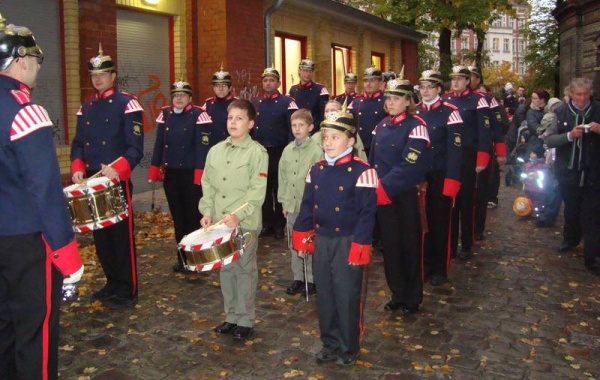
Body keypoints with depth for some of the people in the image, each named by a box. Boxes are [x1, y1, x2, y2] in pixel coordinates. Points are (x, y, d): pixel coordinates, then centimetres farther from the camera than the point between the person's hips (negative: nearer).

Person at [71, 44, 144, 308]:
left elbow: (136, 147, -12)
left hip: (118, 181, -6)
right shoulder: (85, 107, 14)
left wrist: (117, 168, -27)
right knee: (100, 235, 13)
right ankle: (112, 283, 28)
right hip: (91, 181, 7)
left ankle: (127, 291, 10)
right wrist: (77, 168, -5)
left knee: (122, 235, 0)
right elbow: (78, 143, 14)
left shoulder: (127, 104, -6)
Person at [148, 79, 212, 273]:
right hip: (171, 173, 5)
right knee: (178, 216, 12)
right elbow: (159, 143, 11)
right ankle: (182, 258, 23)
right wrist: (156, 168, 7)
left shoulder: (198, 114, -7)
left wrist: (200, 172, -19)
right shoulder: (165, 114, 9)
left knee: (193, 216, 5)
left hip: (191, 173, -5)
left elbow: (202, 145, -12)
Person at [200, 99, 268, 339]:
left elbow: (257, 191, -13)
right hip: (219, 222, 5)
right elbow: (208, 185, 12)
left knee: (245, 269, 5)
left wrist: (238, 216, -22)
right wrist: (207, 212, -1)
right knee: (226, 269, 14)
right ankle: (231, 315, 28)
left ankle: (245, 319, 18)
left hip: (246, 223, -5)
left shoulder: (257, 152, -8)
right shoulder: (215, 151, 9)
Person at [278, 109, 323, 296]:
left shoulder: (316, 150, -10)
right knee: (294, 244, 13)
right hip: (291, 205, 5)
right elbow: (282, 178, 11)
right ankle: (298, 278, 26)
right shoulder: (287, 150, 7)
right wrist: (284, 202, 9)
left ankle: (311, 279, 18)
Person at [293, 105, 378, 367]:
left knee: (347, 296, 5)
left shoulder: (362, 171, -13)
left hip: (347, 242, -5)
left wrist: (359, 247, -17)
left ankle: (349, 348, 23)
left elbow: (366, 213, -14)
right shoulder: (316, 170, 5)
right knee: (324, 295, 14)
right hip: (321, 241, 6)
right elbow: (307, 206, 11)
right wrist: (301, 237, 8)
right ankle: (330, 342, 32)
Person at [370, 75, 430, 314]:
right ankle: (397, 294, 29)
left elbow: (410, 166, -22)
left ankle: (412, 298, 22)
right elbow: (373, 160, 12)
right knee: (390, 245, 13)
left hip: (407, 196, -6)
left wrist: (385, 186, -22)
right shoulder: (381, 126, 8)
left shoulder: (416, 126, -12)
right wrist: (373, 187, 2)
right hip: (383, 196, 6)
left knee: (410, 246, 7)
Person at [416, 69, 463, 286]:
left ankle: (440, 269, 19)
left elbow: (454, 150, -10)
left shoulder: (450, 113, -7)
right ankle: (425, 265, 25)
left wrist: (450, 181, -15)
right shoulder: (414, 113, 6)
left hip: (440, 177, -4)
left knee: (440, 221, 6)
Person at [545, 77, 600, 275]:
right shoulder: (562, 112, 0)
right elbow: (549, 140, -5)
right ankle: (570, 239, 44)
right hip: (568, 172, 2)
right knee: (571, 210, 20)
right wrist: (569, 135, -21)